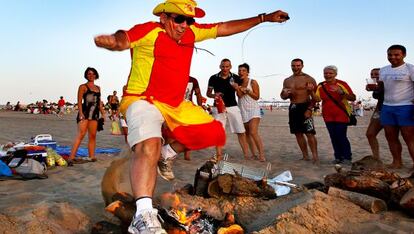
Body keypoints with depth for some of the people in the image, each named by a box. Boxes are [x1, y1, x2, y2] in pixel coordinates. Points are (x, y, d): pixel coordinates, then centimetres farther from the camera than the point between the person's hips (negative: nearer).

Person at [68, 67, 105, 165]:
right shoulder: (83, 87, 3)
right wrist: (81, 113, -16)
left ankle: (91, 156, 11)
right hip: (84, 113, -6)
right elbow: (79, 101, -4)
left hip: (94, 114, 6)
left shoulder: (98, 88, 19)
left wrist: (103, 113, 15)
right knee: (81, 134, -15)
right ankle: (71, 157, -17)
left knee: (92, 136, 5)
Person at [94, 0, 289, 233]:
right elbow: (123, 38, -20)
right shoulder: (149, 30, -8)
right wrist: (113, 40, -46)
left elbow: (225, 28, 15)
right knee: (149, 145, -33)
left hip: (176, 105, 8)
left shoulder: (191, 32, 10)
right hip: (143, 100, -7)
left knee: (214, 133, 6)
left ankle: (167, 154, 19)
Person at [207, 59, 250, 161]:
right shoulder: (213, 78, 1)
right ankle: (219, 155, 7)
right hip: (218, 107, 0)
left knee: (241, 132, -3)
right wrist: (214, 95, -12)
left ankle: (247, 155, 4)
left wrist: (237, 88, -11)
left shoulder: (235, 78, 4)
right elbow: (208, 93, 9)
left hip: (233, 107, 1)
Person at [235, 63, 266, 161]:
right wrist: (238, 89, -23)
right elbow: (239, 95, -5)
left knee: (253, 132, -18)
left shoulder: (253, 82, -2)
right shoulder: (238, 83, 8)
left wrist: (247, 90, -14)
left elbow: (257, 97, -4)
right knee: (247, 133, 4)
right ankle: (253, 154, 10)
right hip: (243, 111, 5)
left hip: (253, 109, -5)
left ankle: (262, 155, -15)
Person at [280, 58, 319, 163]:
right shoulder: (287, 81, 15)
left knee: (309, 133, -12)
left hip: (304, 107, -6)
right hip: (293, 108, 6)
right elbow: (282, 96, 21)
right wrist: (285, 93, -3)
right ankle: (305, 156, 16)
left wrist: (309, 109, -20)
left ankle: (315, 156, -6)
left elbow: (315, 96, -8)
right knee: (298, 133, 7)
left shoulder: (308, 79, -3)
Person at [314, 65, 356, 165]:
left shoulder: (342, 84, -8)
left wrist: (341, 93, -25)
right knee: (333, 137, 8)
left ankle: (347, 157, 9)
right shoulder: (321, 86, 3)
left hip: (341, 115, -4)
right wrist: (311, 91, -18)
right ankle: (338, 157, 20)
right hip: (328, 116, 4)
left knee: (341, 136, -6)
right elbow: (317, 99, -1)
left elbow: (353, 98, -11)